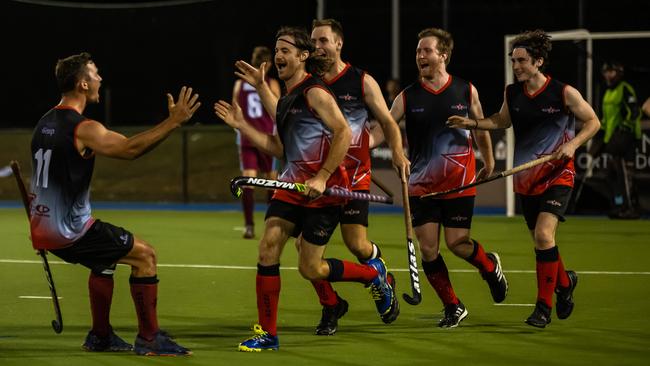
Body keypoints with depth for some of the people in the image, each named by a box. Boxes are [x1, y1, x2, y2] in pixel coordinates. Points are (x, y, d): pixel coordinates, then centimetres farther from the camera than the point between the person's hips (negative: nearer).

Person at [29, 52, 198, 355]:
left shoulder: (45, 123, 10)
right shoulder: (82, 129, -18)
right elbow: (130, 148, -26)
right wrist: (173, 122, -23)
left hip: (43, 226, 9)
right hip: (69, 231, -9)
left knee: (105, 259, 31)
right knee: (145, 255, -2)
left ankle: (100, 337, 33)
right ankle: (149, 339, 1)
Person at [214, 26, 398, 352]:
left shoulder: (314, 93, -11)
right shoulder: (286, 99, 16)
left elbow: (344, 133, -18)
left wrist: (322, 177, -22)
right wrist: (241, 126, 15)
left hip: (322, 190, -8)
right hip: (291, 186, 8)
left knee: (310, 269, -3)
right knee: (268, 249, -7)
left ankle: (374, 273, 23)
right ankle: (267, 334, -1)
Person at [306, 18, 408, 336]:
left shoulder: (362, 81, -1)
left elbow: (387, 121, 1)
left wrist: (397, 153, -14)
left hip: (353, 175, -3)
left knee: (357, 245, -8)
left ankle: (385, 282, 26)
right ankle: (331, 306, 12)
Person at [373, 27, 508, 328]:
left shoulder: (466, 91, 0)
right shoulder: (408, 97, -1)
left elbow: (480, 127, 15)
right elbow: (382, 131, -7)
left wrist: (488, 162, 24)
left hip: (459, 181, -1)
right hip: (421, 184, 2)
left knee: (457, 243, -6)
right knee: (427, 248, -3)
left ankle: (490, 266, 28)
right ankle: (453, 307, 13)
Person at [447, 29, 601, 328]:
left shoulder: (564, 93, -12)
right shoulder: (512, 93, 2)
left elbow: (593, 121, -2)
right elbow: (502, 120, 21)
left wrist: (573, 144, -17)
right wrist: (473, 123, 5)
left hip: (557, 175, -5)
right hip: (526, 179, 5)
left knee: (543, 234, -21)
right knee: (541, 240, 12)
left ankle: (544, 307, -12)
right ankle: (565, 283, 42)